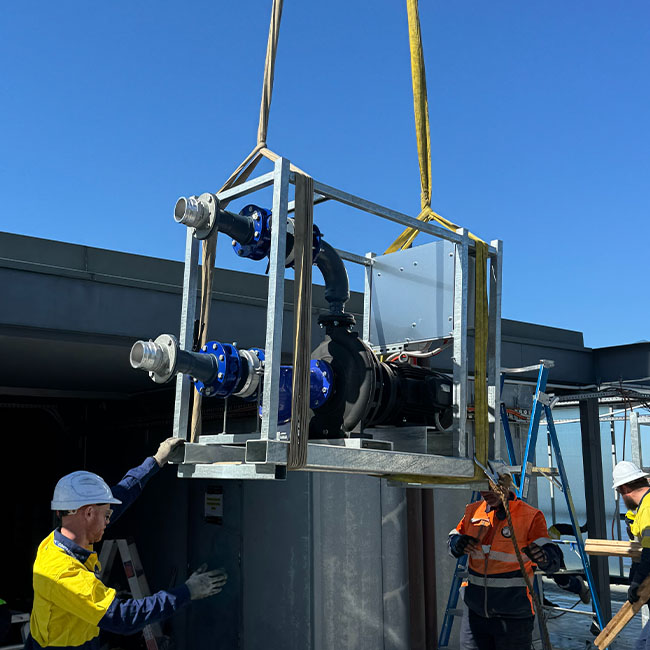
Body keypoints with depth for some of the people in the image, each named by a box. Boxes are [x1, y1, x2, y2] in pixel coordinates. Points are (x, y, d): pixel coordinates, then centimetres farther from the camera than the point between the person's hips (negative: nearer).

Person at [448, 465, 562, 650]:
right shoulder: (473, 511, 4)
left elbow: (554, 559, -17)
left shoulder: (530, 516, -10)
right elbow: (453, 539, 17)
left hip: (513, 616, -3)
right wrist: (458, 544, -7)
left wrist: (543, 556, -41)